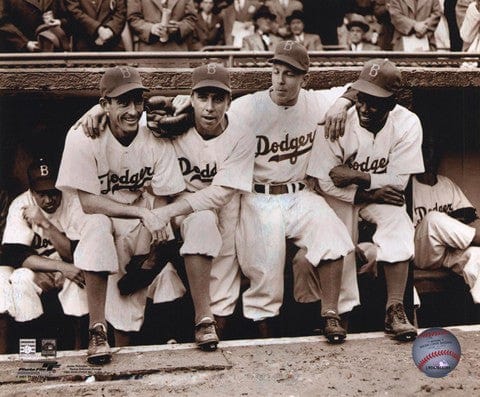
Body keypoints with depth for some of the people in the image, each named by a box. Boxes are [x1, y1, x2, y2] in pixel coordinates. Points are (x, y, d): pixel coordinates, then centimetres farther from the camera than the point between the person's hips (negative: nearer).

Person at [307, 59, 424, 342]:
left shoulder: (407, 124, -15)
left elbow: (397, 181, -15)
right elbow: (326, 183, -17)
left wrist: (355, 176, -18)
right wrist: (369, 194, -24)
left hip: (381, 196, 1)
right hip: (340, 200, -1)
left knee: (398, 224, -29)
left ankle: (395, 309, -27)